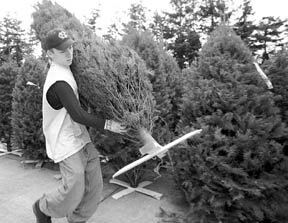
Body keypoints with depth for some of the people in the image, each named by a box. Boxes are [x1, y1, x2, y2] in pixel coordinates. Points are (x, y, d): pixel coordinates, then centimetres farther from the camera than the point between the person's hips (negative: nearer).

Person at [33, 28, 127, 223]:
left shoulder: (65, 70, 9)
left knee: (94, 187, 9)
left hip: (82, 137, 9)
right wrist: (108, 125, -17)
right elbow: (78, 115, -25)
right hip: (67, 143, -9)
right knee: (74, 192, -4)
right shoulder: (59, 82, -22)